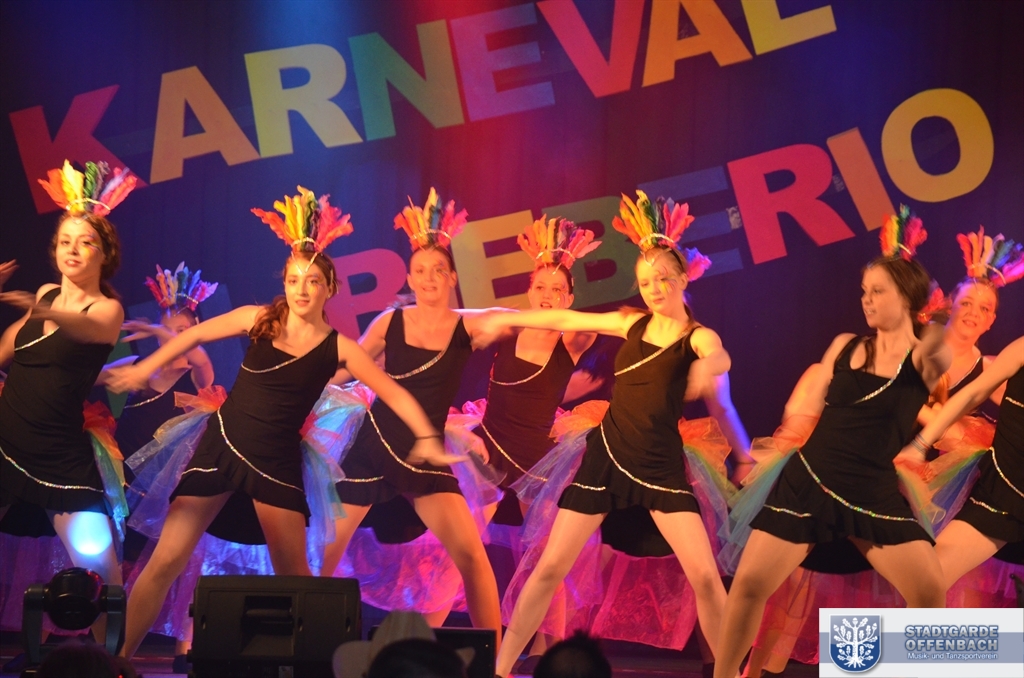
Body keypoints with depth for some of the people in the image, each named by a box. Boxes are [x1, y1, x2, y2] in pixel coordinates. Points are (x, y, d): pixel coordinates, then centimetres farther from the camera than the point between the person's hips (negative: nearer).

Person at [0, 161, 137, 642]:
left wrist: (45, 312, -51)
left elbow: (87, 328, -32)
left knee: (101, 565, -12)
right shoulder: (45, 294, 10)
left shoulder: (108, 308, -6)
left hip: (60, 455, -4)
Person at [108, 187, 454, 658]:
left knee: (294, 574, 0)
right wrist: (147, 368, 16)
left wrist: (427, 437, -15)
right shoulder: (259, 319, -1)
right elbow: (196, 334, 13)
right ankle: (118, 657, 2)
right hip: (221, 446, 1)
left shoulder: (338, 348, -5)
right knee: (165, 561, -4)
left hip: (277, 461, -1)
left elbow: (395, 394, -3)